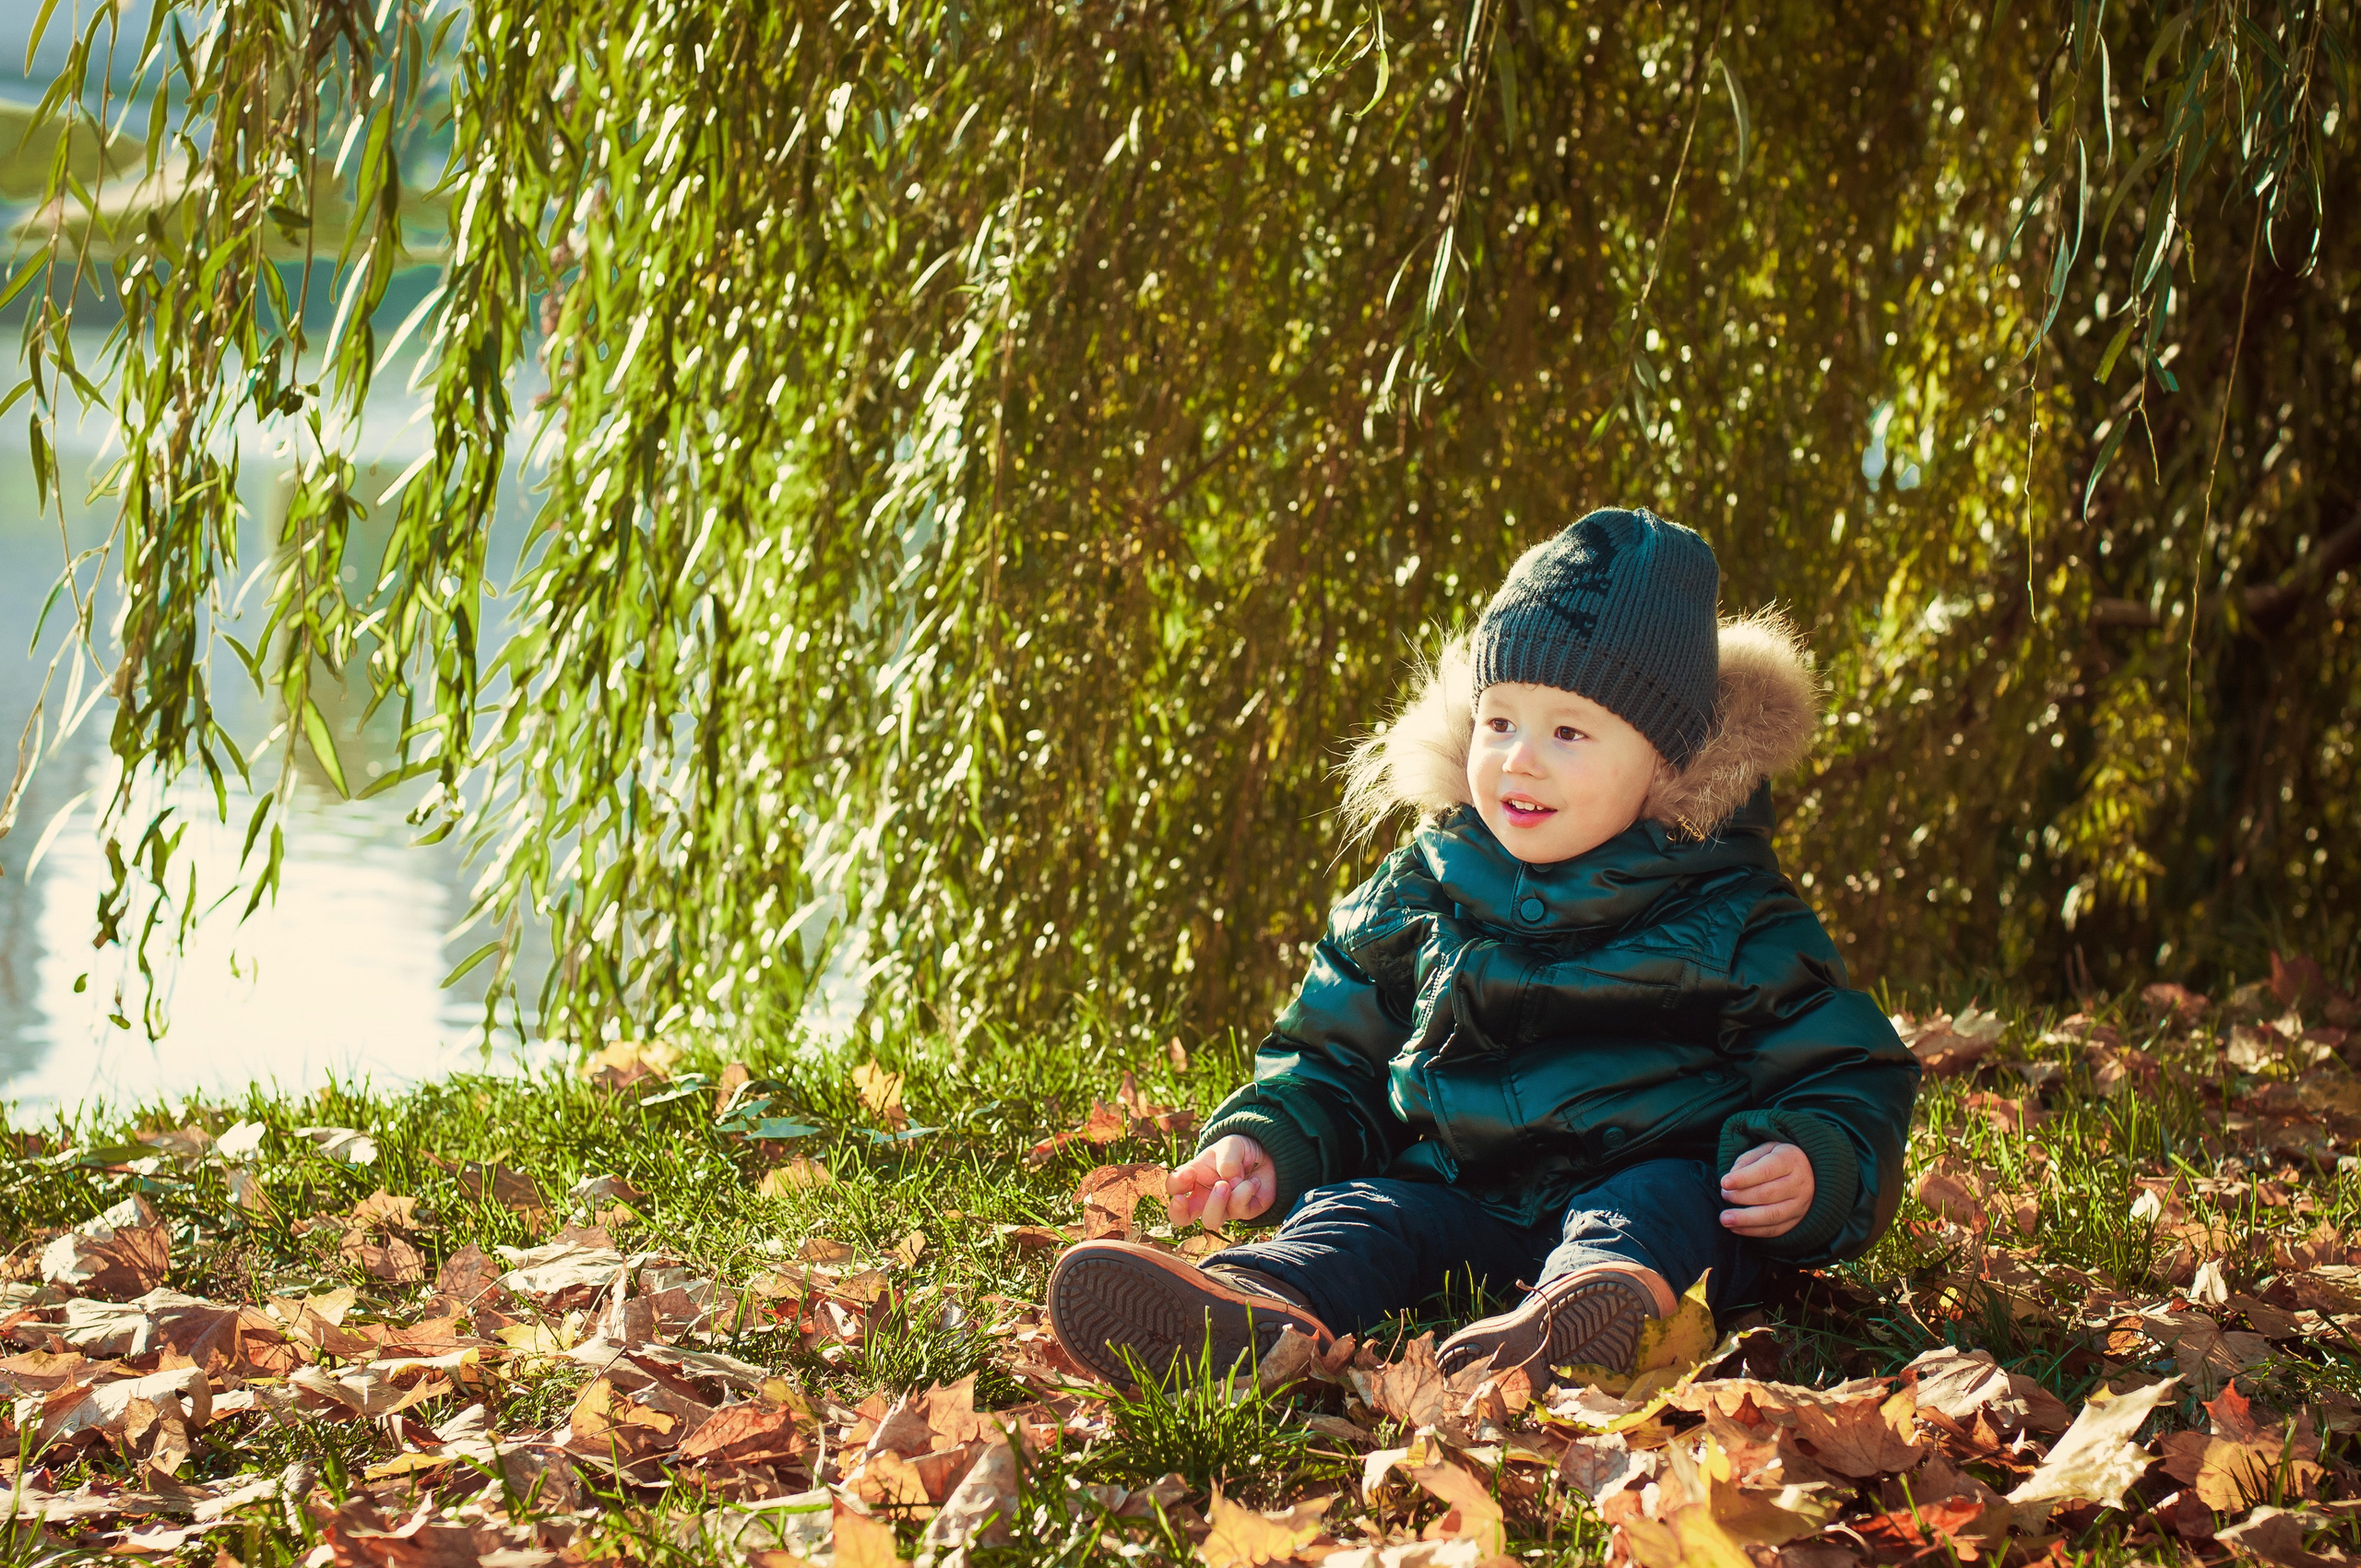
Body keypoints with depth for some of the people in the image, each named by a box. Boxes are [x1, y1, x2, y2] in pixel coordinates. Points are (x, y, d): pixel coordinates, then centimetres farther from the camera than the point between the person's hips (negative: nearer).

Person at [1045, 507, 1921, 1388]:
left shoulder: (1734, 918, 4)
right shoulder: (1413, 901, 14)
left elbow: (1848, 1077, 6)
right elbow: (1330, 1063, 23)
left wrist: (1813, 1167, -17)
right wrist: (1265, 1145, 2)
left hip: (1664, 1189, -3)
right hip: (1462, 1195, 3)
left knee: (1655, 1203, -34)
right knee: (1361, 1210, -24)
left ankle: (1597, 1308, -68)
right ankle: (1260, 1309, -57)